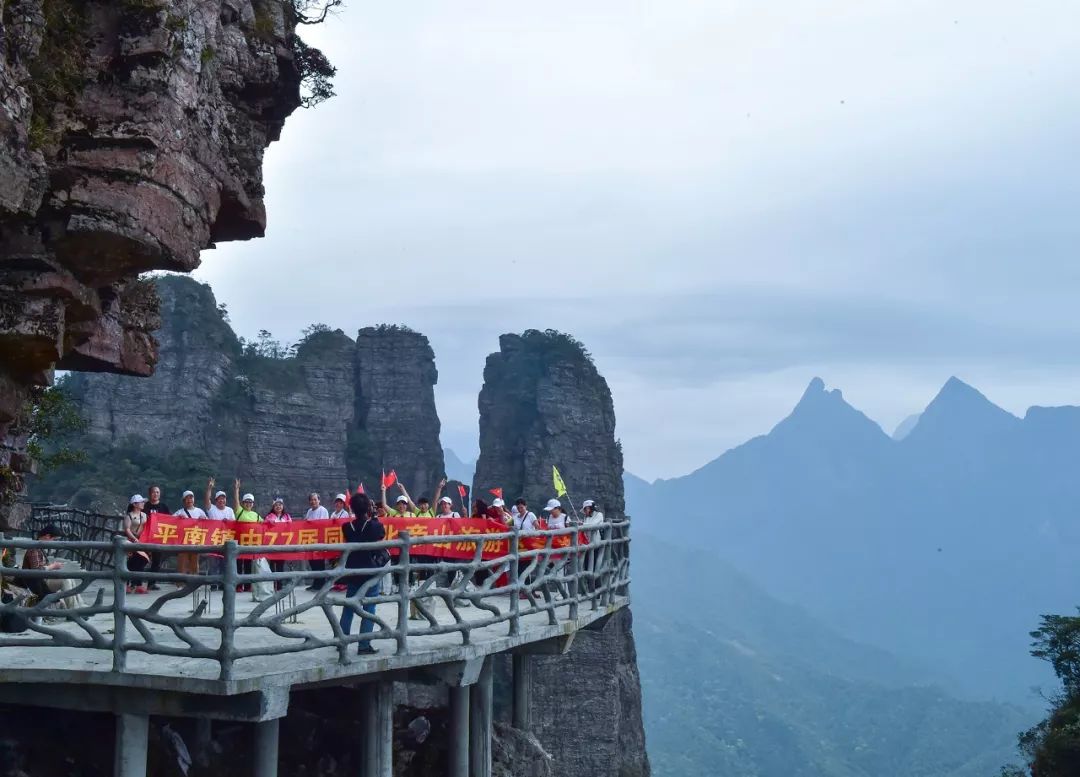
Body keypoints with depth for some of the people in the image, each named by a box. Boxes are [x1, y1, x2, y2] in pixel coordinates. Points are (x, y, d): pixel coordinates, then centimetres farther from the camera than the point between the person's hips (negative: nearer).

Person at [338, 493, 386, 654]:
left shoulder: (347, 527, -3)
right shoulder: (375, 526, -11)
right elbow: (382, 535, 8)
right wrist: (373, 517, 12)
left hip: (352, 571, 4)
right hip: (371, 572, -4)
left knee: (348, 607, 14)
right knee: (369, 609, -1)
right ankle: (364, 645, -4)